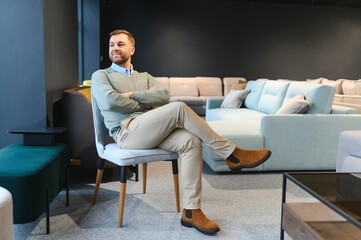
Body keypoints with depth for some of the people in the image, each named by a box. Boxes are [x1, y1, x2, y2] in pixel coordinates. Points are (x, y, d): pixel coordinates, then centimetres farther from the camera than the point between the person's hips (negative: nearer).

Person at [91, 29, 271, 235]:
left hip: (153, 131, 5)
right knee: (179, 108, -27)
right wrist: (143, 103, 1)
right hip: (127, 132, -5)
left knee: (191, 141, -24)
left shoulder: (145, 77, 26)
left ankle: (191, 211, -21)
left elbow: (164, 95, 5)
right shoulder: (101, 76, 13)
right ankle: (232, 154, -19)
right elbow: (110, 100, -10)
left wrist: (133, 95, -4)